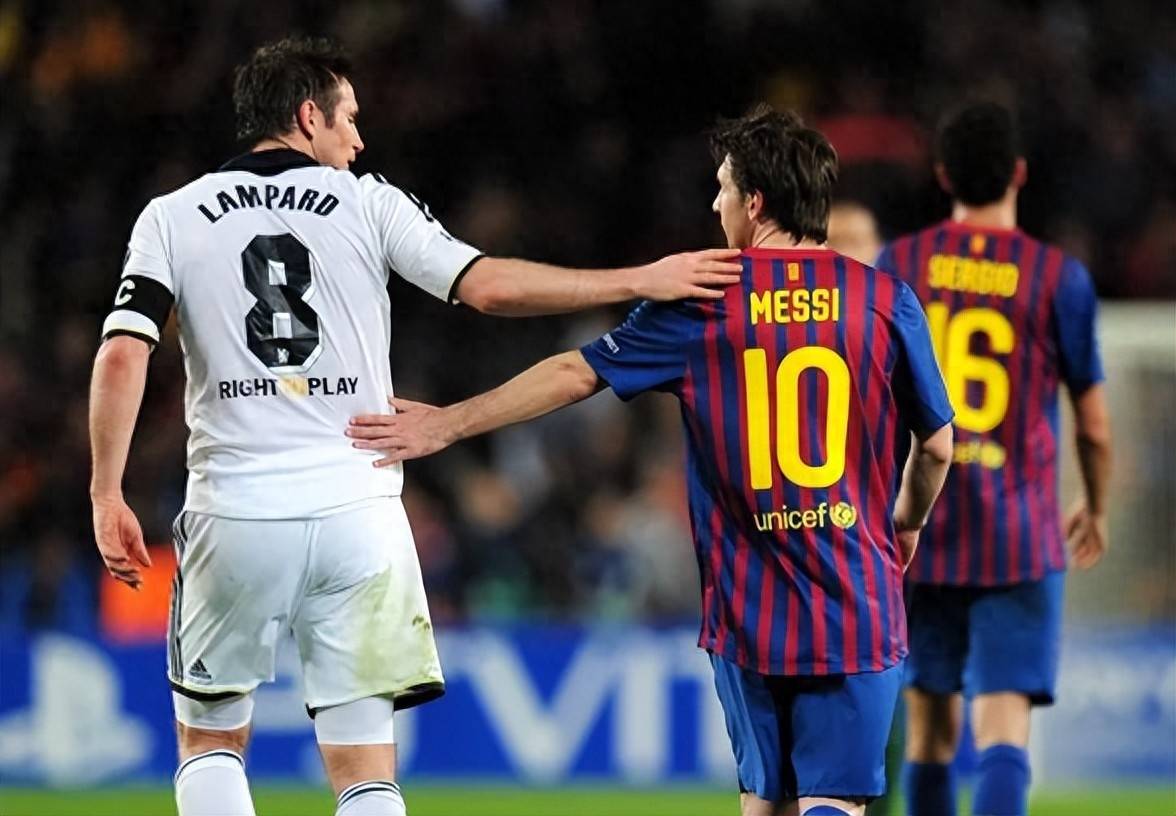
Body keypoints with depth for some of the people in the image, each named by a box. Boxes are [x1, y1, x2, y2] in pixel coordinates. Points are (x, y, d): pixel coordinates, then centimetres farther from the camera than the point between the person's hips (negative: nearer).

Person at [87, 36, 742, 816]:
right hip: (356, 512, 0)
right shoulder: (367, 204, 3)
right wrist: (642, 281, -1)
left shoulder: (172, 218, 6)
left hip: (235, 517, 1)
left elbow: (122, 355, -5)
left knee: (211, 740, 17)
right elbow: (488, 285, -6)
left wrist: (107, 494, 0)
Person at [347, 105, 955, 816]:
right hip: (858, 611, -1)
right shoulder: (887, 301, -3)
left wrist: (447, 424, 16)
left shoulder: (701, 305, -1)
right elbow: (937, 445, 5)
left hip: (747, 612, 1)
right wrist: (907, 525, 27)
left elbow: (574, 374, 5)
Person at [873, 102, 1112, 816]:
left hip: (917, 529, 3)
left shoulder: (899, 265, 3)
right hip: (1020, 541, -3)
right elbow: (1095, 428, 4)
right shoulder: (1060, 278, -2)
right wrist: (1097, 512, 22)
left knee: (932, 723, 15)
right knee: (1004, 726, -9)